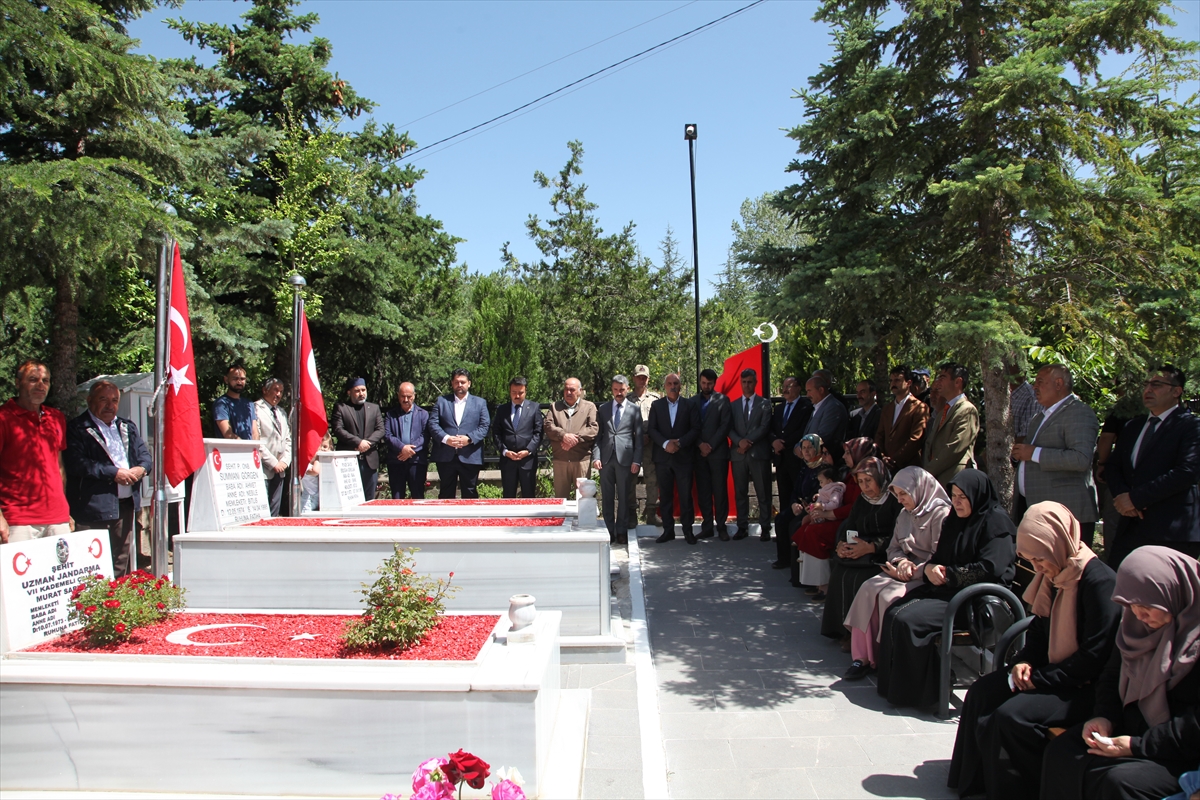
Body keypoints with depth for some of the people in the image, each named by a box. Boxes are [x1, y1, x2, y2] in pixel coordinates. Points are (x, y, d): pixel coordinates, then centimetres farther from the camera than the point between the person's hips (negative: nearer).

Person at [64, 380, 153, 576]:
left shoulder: (128, 427, 17)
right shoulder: (77, 429, -4)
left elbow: (144, 455, 15)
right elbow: (77, 464, -16)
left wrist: (141, 468, -7)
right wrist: (113, 473, -16)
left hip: (126, 506, 6)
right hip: (95, 507, -6)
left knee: (122, 565, 13)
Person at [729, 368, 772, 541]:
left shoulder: (764, 404, 6)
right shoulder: (733, 405, 14)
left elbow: (764, 428, -4)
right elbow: (730, 428, 6)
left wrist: (749, 442, -13)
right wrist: (740, 441, -12)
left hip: (759, 453, -3)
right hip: (738, 454, 3)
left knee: (763, 493, -1)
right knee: (740, 493, 5)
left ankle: (765, 528, 5)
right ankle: (742, 527, 11)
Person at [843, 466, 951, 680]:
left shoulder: (940, 514, -11)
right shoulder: (905, 514, 15)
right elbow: (893, 548, 16)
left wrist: (911, 571, -17)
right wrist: (901, 561, -6)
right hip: (905, 573, 7)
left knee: (890, 596, -29)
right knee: (868, 589, -18)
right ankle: (862, 657, -16)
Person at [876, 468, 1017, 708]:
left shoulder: (996, 523, -10)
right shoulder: (954, 520, 15)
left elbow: (988, 570, -20)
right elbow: (940, 558, 19)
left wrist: (948, 575, -14)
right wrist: (929, 568, -5)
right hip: (946, 589, 9)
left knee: (909, 620, -24)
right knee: (893, 614, -12)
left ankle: (918, 690, -9)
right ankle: (893, 682, -2)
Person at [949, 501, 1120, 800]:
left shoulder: (1100, 581, -24)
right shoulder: (1055, 573, 2)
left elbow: (1095, 657, -24)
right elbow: (1040, 627, 14)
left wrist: (1038, 678, -19)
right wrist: (1024, 662, -4)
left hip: (1086, 687, -9)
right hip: (1052, 671, 9)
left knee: (1012, 715, -24)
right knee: (981, 692, 3)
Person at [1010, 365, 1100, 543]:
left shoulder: (1079, 413, -10)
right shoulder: (1041, 414, 19)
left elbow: (1082, 458, -24)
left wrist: (1034, 453, -20)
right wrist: (1019, 453, 7)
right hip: (1030, 506, 9)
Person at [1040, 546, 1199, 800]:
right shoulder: (1135, 620, 2)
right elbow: (1113, 674, 12)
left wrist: (1138, 745, -22)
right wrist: (1104, 717, -5)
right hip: (1134, 726, 7)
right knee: (1061, 752, -12)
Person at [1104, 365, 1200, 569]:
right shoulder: (1134, 426, 20)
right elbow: (1113, 467, 16)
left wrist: (1135, 497, -16)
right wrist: (1121, 495, -6)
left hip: (1172, 531, -6)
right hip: (1130, 528, 6)